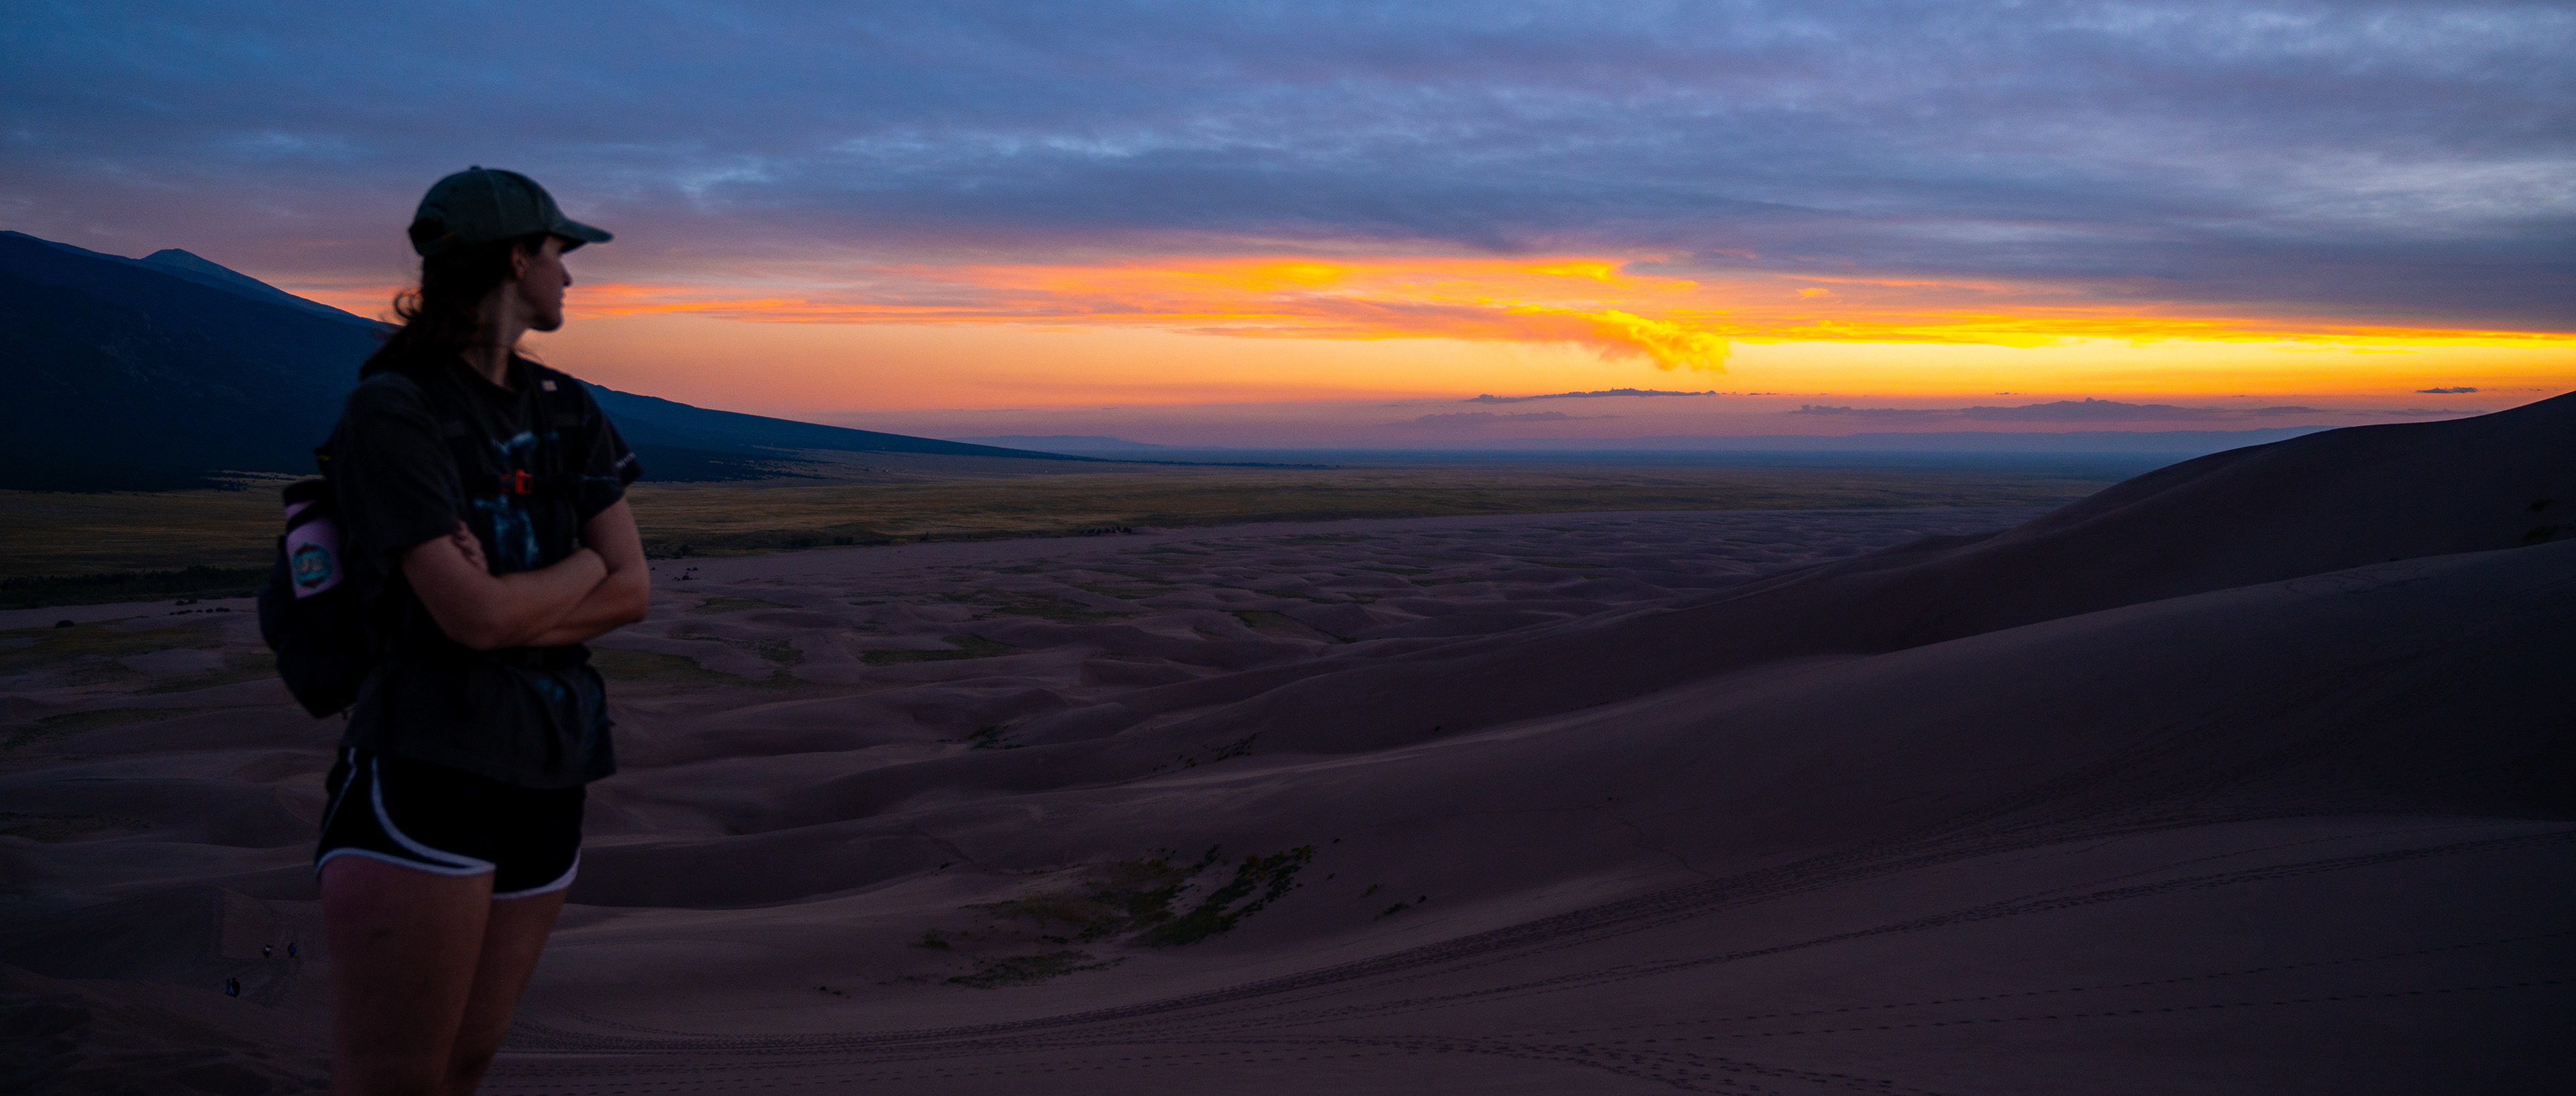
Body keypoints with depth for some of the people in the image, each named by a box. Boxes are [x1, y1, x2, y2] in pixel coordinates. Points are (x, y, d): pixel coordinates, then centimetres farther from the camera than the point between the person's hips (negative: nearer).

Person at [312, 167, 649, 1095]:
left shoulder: (565, 411, 12)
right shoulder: (393, 411, -9)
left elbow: (632, 593, 4)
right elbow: (477, 616, -17)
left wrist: (508, 610, -10)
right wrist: (583, 566, -1)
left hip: (547, 773, 7)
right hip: (425, 771, -7)